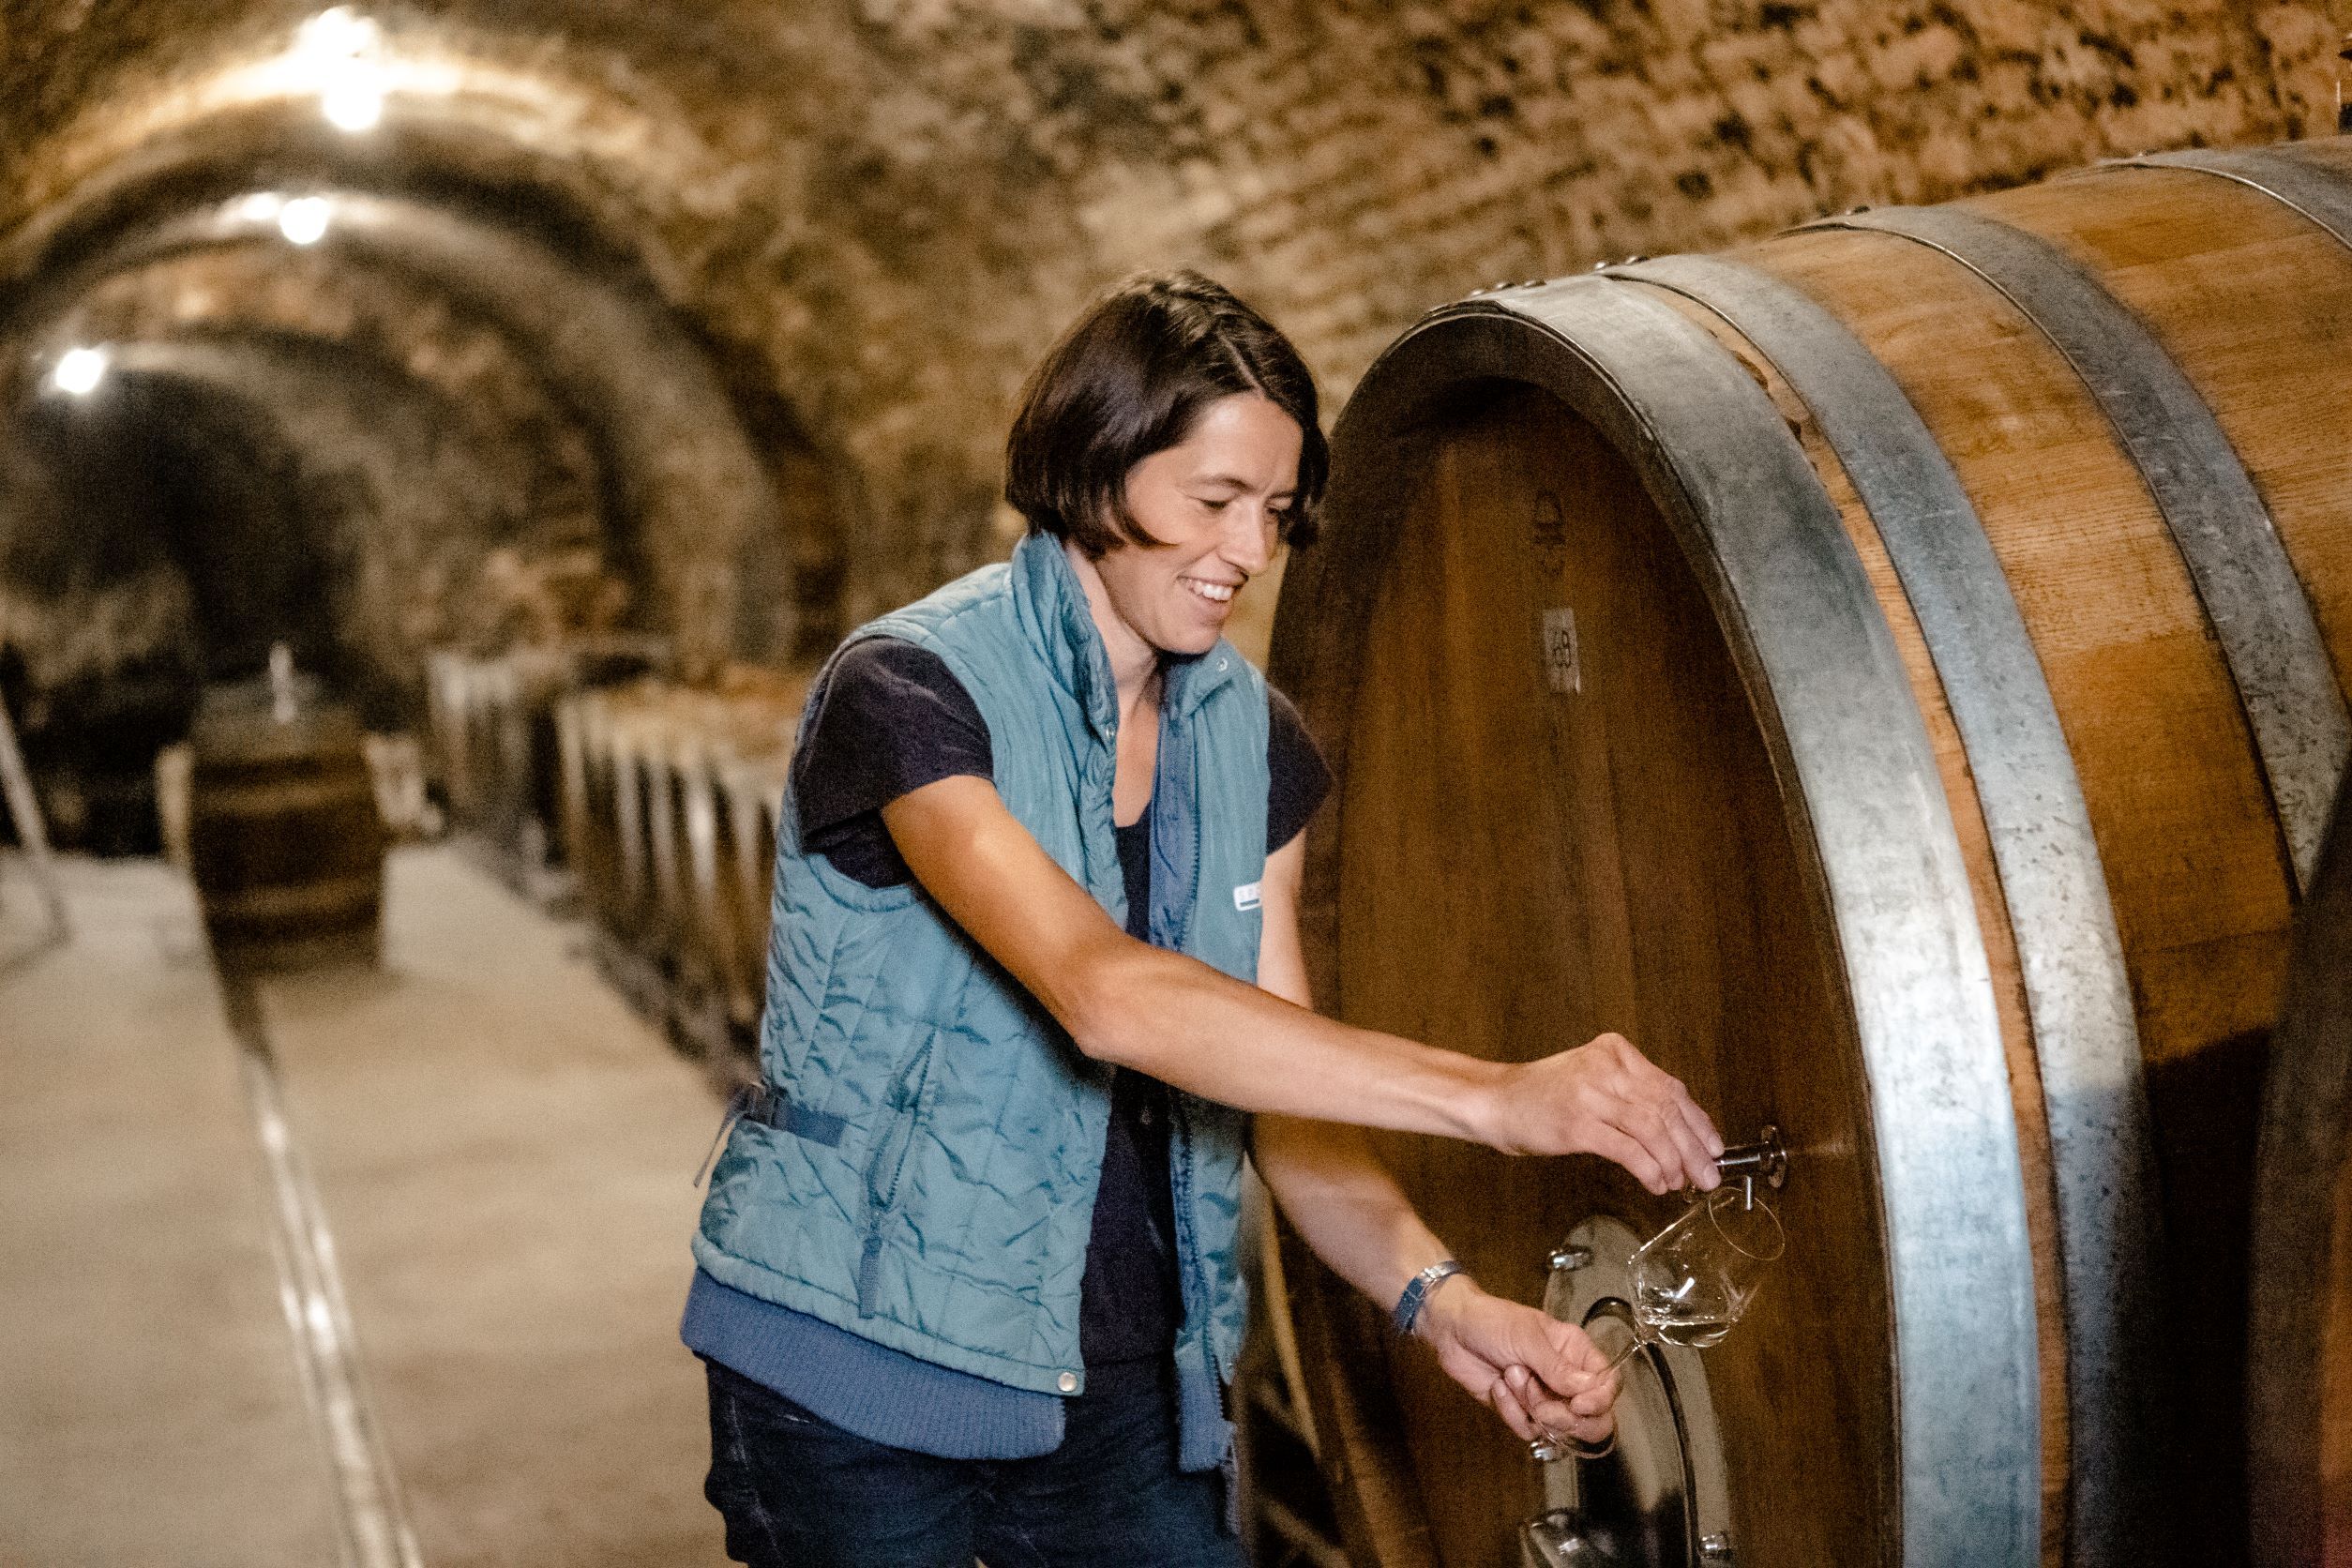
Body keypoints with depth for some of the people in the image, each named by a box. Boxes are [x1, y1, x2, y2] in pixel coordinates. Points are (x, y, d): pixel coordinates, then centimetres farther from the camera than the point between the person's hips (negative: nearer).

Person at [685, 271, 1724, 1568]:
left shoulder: (1248, 740, 2)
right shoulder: (908, 690, -18)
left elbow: (1285, 1106, -1)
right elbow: (1104, 996, -32)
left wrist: (1436, 1297, -20)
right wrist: (1492, 1096, -35)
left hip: (1124, 1382, 5)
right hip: (863, 1372, -5)